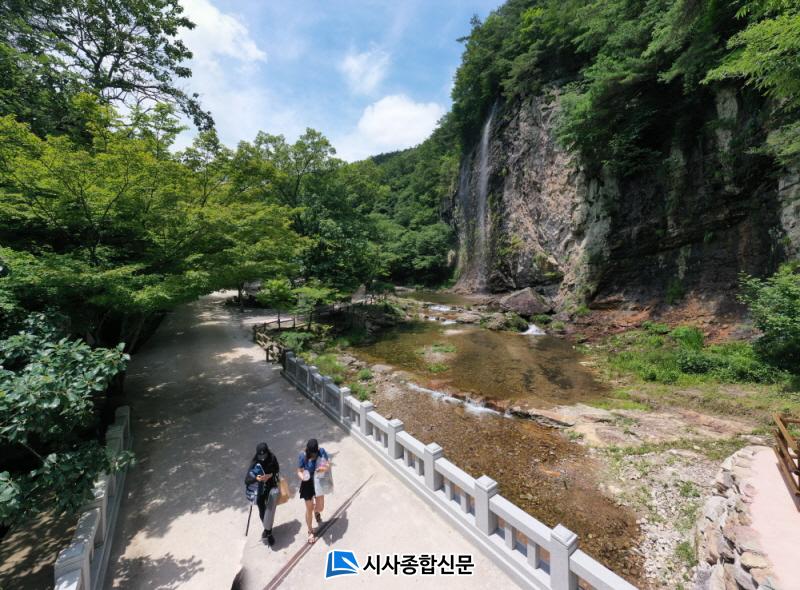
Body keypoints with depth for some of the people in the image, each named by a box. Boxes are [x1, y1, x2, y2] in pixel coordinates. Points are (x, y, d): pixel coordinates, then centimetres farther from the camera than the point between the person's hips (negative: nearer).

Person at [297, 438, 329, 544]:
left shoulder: (321, 451, -20)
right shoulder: (302, 456, -25)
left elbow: (328, 462, -6)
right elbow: (299, 471, -16)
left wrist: (325, 467, -28)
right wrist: (302, 477, -37)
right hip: (308, 484, -2)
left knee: (320, 507, 12)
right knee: (309, 509, 12)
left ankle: (317, 512, 52)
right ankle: (310, 531, 40)